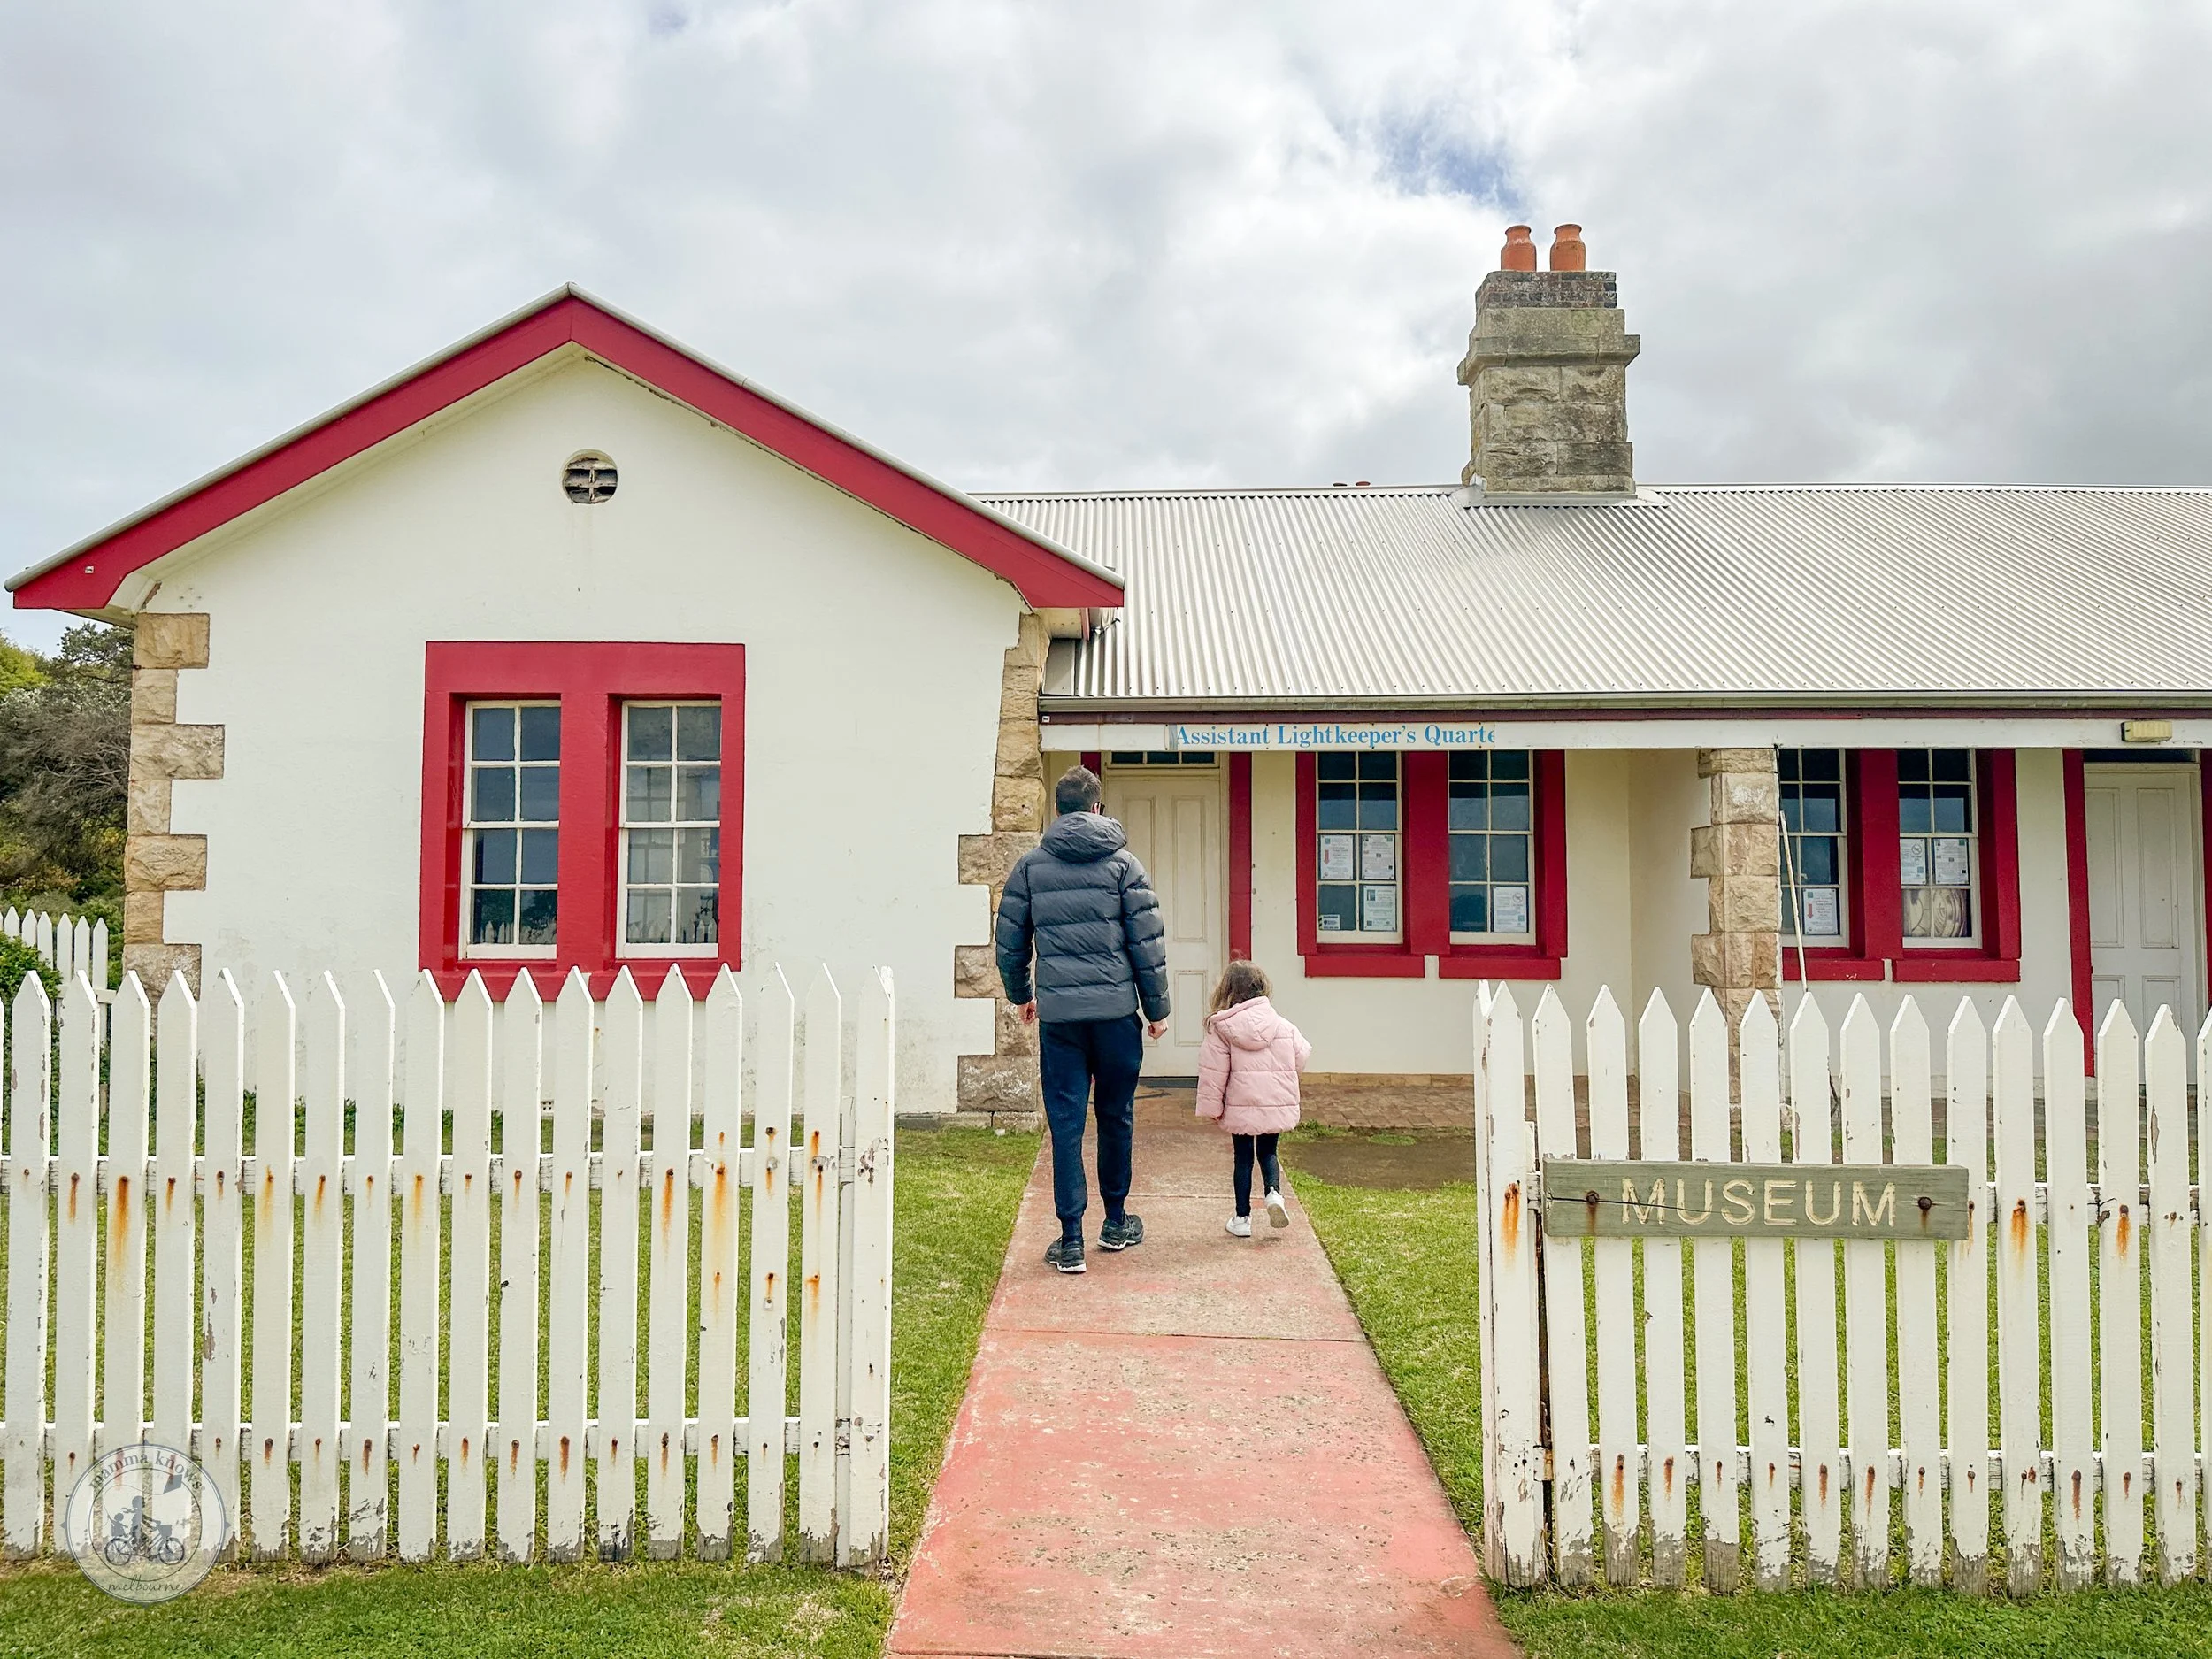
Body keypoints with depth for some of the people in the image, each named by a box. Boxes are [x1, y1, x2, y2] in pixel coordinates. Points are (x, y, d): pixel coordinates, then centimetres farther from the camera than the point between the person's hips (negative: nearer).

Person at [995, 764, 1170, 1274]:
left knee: (1065, 1123, 5)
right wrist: (1157, 1008, 7)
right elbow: (1148, 941, -2)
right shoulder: (1122, 861, 0)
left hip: (1058, 1014, 1)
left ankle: (1071, 1240, 5)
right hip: (1116, 1010, 0)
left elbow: (1010, 941, 11)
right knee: (1116, 1117, 15)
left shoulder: (1030, 866, 5)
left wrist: (1021, 996, 27)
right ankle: (1116, 1222, 28)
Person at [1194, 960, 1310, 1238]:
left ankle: (1242, 1218, 15)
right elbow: (1302, 1056, 7)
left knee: (1243, 1157, 12)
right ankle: (1274, 1192, -6)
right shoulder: (1282, 1025, 0)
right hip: (1279, 1104, 2)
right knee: (1267, 1151, 21)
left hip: (1241, 1107, -2)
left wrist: (1212, 1107, 0)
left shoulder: (1220, 1028, -8)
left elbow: (1214, 1072, -8)